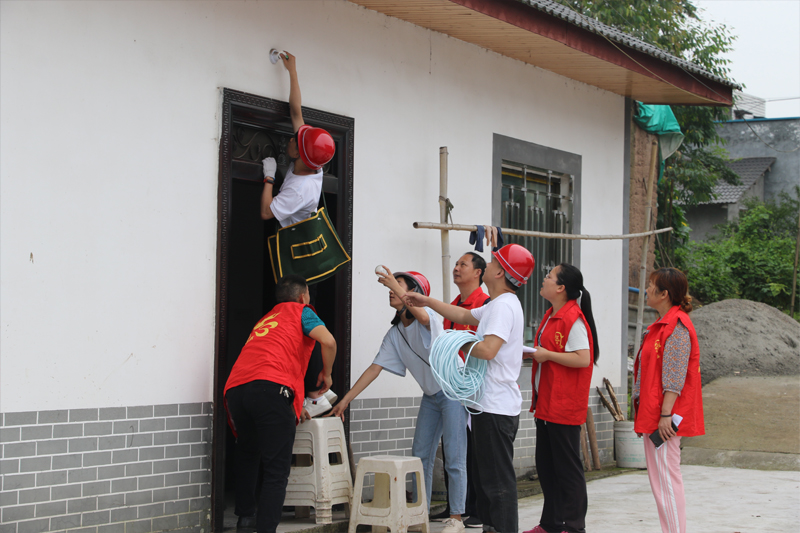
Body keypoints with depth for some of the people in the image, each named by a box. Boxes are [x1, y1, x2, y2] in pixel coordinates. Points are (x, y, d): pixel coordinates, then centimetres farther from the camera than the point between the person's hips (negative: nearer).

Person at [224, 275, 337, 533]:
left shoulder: (265, 319, 37)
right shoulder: (301, 311, 17)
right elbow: (328, 341, -1)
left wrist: (294, 406, 53)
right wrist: (326, 373, 17)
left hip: (235, 390, 7)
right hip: (270, 388, -6)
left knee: (247, 457, 27)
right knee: (276, 470, -4)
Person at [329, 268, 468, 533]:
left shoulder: (429, 317, -16)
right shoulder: (394, 334, 4)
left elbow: (423, 317, -43)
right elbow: (375, 368, 4)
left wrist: (396, 286, -44)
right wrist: (345, 399, -1)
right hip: (430, 395, 8)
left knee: (454, 458, -8)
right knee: (420, 455, 9)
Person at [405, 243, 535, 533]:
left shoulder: (504, 306, -17)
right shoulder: (496, 305, 17)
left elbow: (488, 349, -29)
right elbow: (465, 316, 32)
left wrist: (463, 345, -11)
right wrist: (427, 301, 30)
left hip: (496, 408, -11)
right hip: (491, 404, 11)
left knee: (498, 478, -8)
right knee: (485, 475, 16)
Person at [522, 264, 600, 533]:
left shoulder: (573, 319, -16)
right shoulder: (550, 316, 14)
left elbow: (583, 359, -23)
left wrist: (547, 355, -18)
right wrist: (534, 352, 6)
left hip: (564, 408, -10)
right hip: (545, 404, 10)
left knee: (568, 468, -2)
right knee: (546, 467, 14)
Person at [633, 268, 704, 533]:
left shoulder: (677, 326, -14)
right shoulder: (663, 324, 18)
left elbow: (675, 377, -20)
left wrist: (665, 414, -23)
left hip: (665, 419, -11)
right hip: (653, 415, 11)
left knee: (666, 478, -10)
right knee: (659, 478, 13)